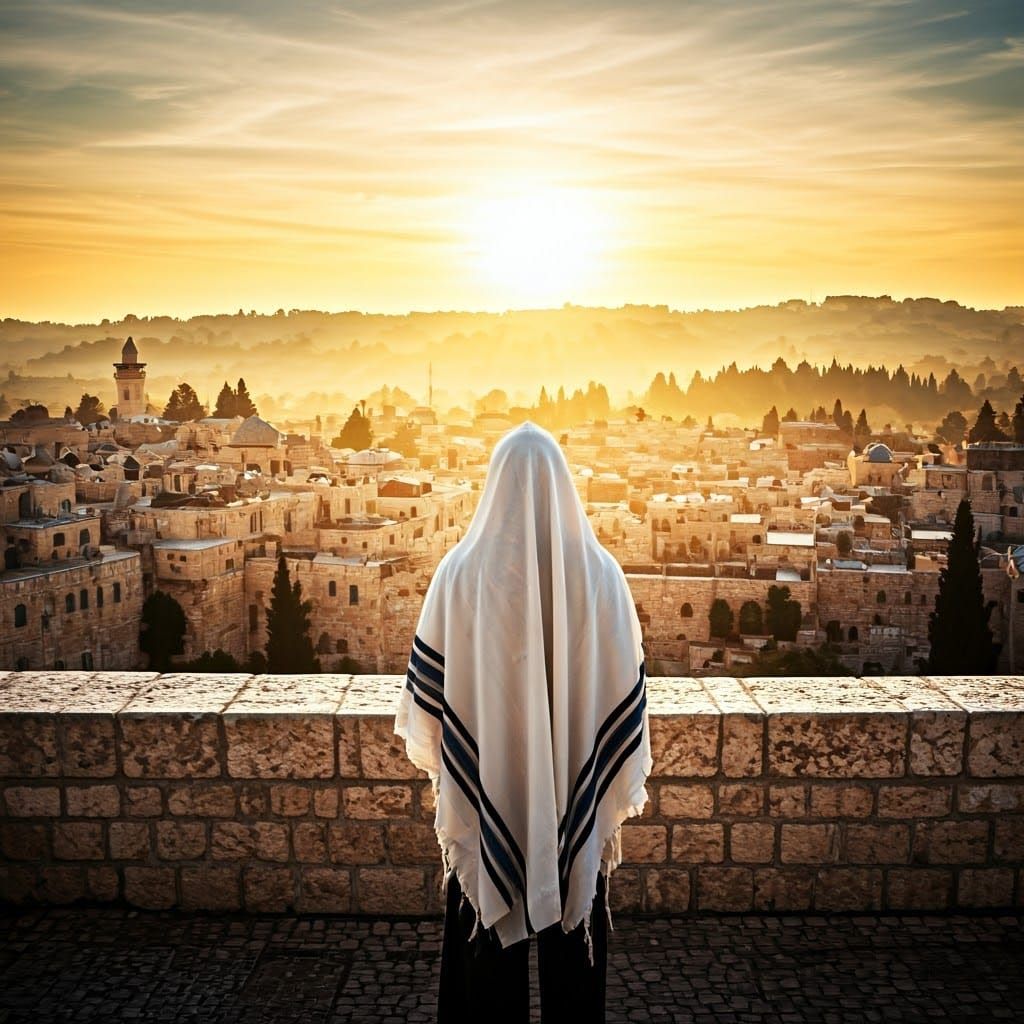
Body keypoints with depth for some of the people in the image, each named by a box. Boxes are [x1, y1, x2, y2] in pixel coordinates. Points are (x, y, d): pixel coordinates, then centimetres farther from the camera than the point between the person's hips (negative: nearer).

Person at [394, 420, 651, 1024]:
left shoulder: (463, 570, -12)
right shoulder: (599, 571, -10)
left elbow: (427, 683, -4)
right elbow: (628, 691, -5)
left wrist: (433, 749, 15)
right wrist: (623, 784, 7)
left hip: (486, 785, 0)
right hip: (576, 788, 1)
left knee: (489, 930, 15)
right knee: (575, 938, 17)